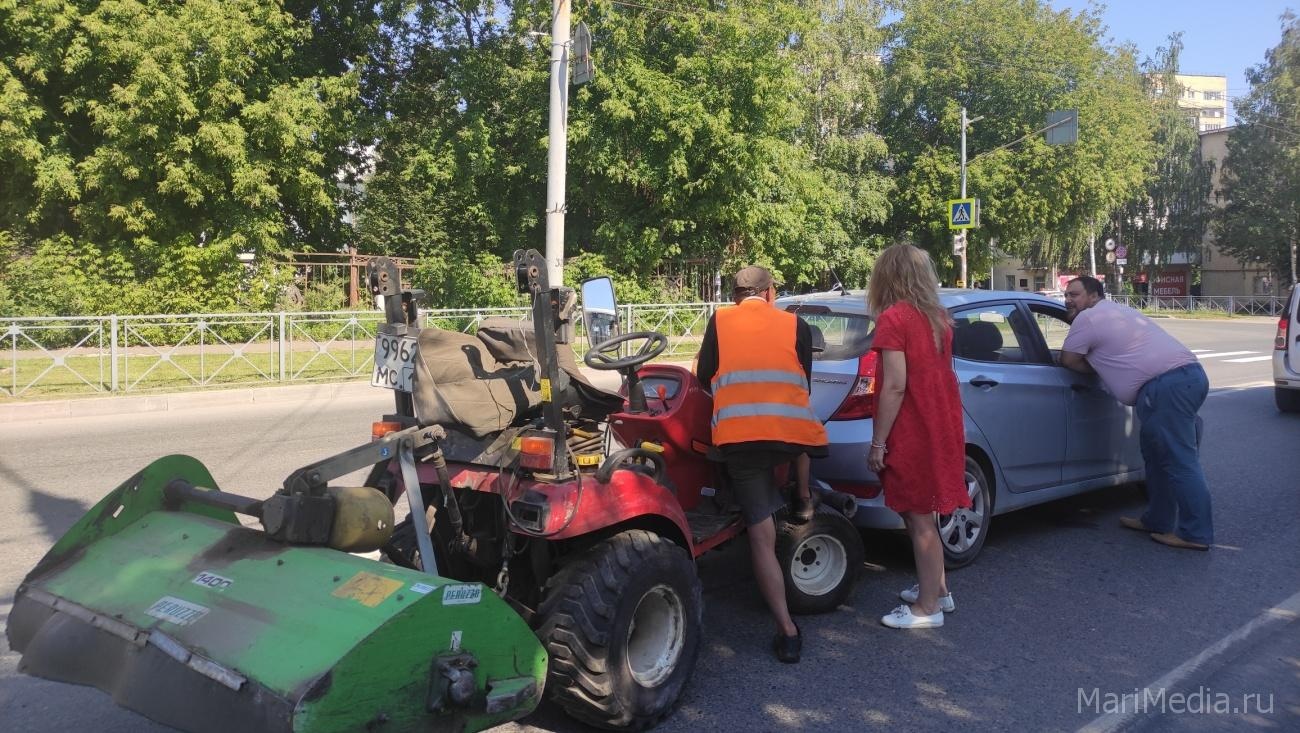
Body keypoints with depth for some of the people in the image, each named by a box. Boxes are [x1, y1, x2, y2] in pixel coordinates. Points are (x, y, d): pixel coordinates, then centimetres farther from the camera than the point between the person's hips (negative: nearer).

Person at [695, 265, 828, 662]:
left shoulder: (719, 321, 13)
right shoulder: (795, 325, 14)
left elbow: (704, 377, 17)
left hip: (738, 435, -1)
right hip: (792, 431, 1)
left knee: (761, 536, 3)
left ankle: (788, 632, 0)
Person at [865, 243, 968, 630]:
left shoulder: (893, 318, -15)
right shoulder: (939, 317, 9)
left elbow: (895, 386, -19)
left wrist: (877, 443, -15)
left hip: (913, 434, -8)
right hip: (943, 428, 8)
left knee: (919, 519, 2)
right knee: (922, 515, 20)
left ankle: (927, 608, 11)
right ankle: (936, 590, 32)